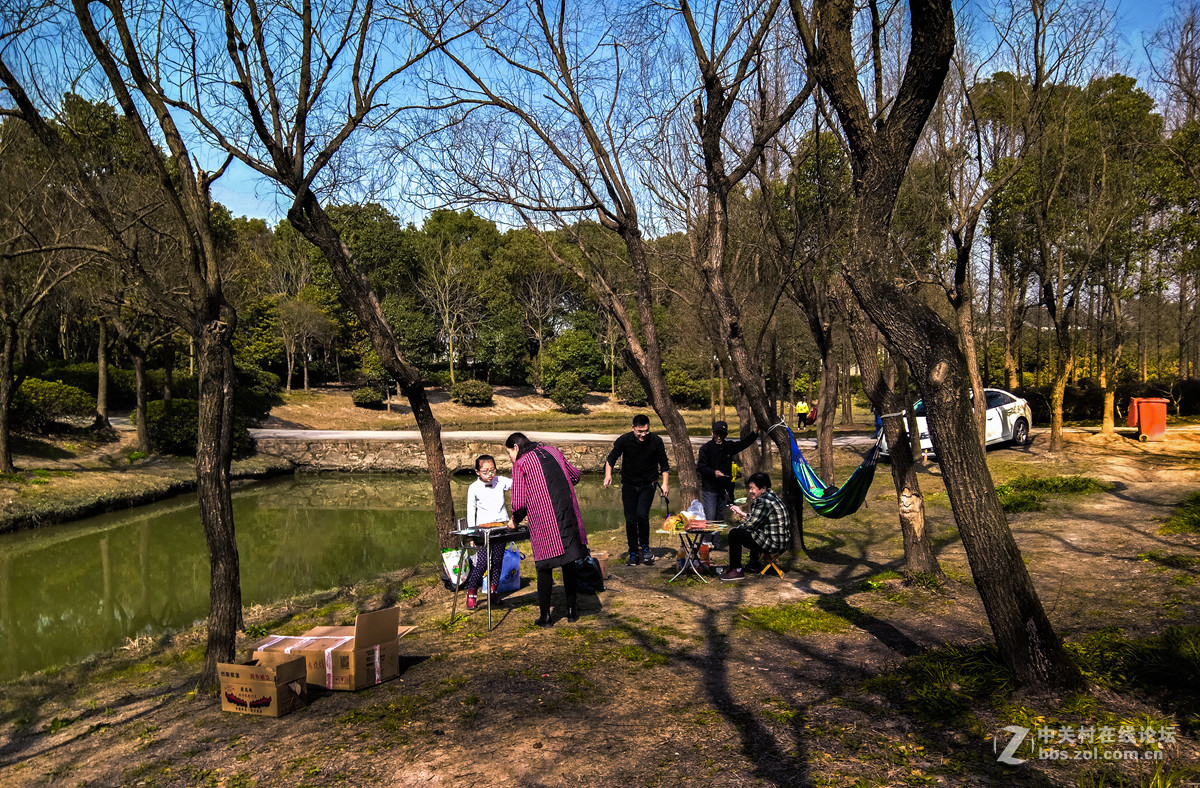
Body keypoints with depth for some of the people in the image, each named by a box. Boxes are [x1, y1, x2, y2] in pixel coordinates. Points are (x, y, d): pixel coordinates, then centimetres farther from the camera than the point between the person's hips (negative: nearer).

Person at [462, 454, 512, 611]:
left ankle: (493, 592, 20)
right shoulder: (474, 488, -2)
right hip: (483, 527, -2)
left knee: (497, 560, 5)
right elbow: (471, 511, 3)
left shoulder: (501, 481, 2)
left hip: (502, 525, 2)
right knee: (482, 562, -9)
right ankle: (471, 593, 6)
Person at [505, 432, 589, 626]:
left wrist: (515, 520, 11)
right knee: (569, 562, 14)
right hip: (567, 515, 5)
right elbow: (575, 475, 20)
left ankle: (545, 615, 10)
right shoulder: (552, 452, 14)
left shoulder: (520, 464, -2)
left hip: (543, 520, -4)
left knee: (544, 567, 6)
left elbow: (519, 502, -7)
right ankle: (571, 609, 21)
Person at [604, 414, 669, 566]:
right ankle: (633, 554, 15)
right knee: (630, 520, 1)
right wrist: (608, 474, -20)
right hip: (629, 485, 1)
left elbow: (664, 463, 3)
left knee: (642, 515, -19)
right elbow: (611, 458, -3)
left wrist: (665, 484, -4)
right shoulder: (624, 440, -11)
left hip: (648, 485, -1)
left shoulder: (656, 441, -8)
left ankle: (645, 546, 5)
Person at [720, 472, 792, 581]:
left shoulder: (763, 501, -19)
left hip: (774, 543, -11)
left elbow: (751, 524, -16)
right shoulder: (771, 495, 12)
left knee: (734, 534, -6)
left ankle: (736, 570, -1)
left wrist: (734, 529, 0)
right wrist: (742, 514, 26)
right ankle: (753, 563, 42)